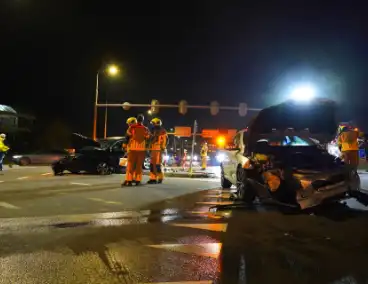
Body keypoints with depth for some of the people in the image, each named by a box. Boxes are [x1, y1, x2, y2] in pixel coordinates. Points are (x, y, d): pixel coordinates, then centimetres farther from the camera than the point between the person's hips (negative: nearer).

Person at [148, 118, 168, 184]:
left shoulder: (162, 131, -5)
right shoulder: (154, 131, 21)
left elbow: (165, 140, -11)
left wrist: (163, 148, -16)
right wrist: (150, 148, 22)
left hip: (159, 150, -8)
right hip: (153, 150, 9)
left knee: (158, 164, -9)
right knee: (152, 164, 5)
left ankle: (160, 178, -2)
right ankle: (153, 178, 9)